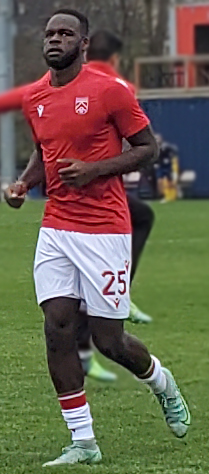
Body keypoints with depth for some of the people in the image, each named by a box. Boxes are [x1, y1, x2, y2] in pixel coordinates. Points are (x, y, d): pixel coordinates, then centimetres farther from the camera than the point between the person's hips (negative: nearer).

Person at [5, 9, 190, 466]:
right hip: (55, 229, 5)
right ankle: (83, 442, 1)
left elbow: (148, 148, -4)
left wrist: (95, 169, -16)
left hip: (104, 229, -5)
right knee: (57, 329, -6)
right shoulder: (34, 98, 9)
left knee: (109, 340, -2)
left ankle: (165, 386, 31)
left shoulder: (109, 90, -9)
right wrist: (24, 181, 6)